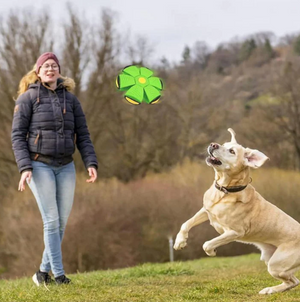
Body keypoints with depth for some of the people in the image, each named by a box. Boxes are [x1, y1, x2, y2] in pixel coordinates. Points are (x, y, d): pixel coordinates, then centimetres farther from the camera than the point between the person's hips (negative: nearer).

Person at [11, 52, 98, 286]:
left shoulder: (70, 99, 9)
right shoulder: (27, 98, -2)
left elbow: (83, 135, 8)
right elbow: (17, 135, -5)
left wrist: (91, 163, -5)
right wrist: (24, 168, -16)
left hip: (65, 167, 4)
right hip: (39, 166, -4)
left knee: (62, 222, 3)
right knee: (52, 221, -10)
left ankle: (44, 272, 16)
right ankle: (59, 274, -7)